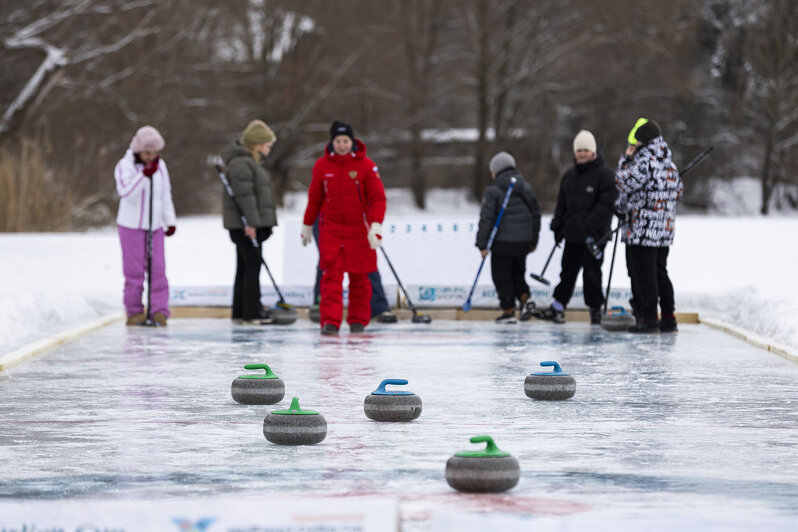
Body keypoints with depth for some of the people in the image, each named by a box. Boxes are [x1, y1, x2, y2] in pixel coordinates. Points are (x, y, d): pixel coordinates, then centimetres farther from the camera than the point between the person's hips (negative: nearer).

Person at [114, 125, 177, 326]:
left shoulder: (160, 166, 7)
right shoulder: (125, 165, -9)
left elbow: (165, 196, 15)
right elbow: (125, 191, -26)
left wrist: (170, 221, 13)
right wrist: (144, 175, -35)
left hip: (155, 226, 4)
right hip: (131, 225, -4)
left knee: (157, 269, -4)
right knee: (134, 271, -2)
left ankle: (159, 310, -3)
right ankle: (134, 312, 6)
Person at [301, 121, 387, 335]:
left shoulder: (366, 166, -6)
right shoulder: (321, 166, 2)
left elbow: (378, 198, -7)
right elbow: (314, 199, 12)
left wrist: (376, 226, -18)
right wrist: (307, 226, 18)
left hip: (358, 229, -1)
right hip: (330, 227, 1)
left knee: (359, 277, 6)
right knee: (331, 274, -9)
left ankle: (358, 320, 19)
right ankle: (330, 322, -13)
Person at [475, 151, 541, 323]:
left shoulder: (493, 191, -9)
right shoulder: (526, 188, 7)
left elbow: (486, 218, -13)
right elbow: (535, 214, 12)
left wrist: (482, 245, -9)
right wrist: (533, 240, 20)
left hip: (503, 242, -5)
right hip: (524, 241, 5)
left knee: (502, 276, 6)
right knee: (518, 272, 20)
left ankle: (509, 311, 6)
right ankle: (525, 300, 0)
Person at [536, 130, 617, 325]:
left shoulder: (605, 175, -7)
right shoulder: (569, 176, 13)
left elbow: (606, 204, -14)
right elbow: (562, 204, 19)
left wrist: (590, 225, -21)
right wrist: (557, 226, 10)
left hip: (594, 235, -6)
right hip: (572, 235, 6)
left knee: (591, 272, -3)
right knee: (568, 270, 8)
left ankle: (595, 308, 7)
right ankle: (558, 307, 11)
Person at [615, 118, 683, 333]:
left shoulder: (645, 161, -15)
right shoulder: (669, 163, 13)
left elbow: (624, 183, -15)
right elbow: (678, 191, 21)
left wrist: (625, 159, -5)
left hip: (643, 229, -9)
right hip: (665, 229, 9)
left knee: (643, 274, -4)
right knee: (660, 272, 14)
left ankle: (648, 319, -4)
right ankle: (668, 319, 13)